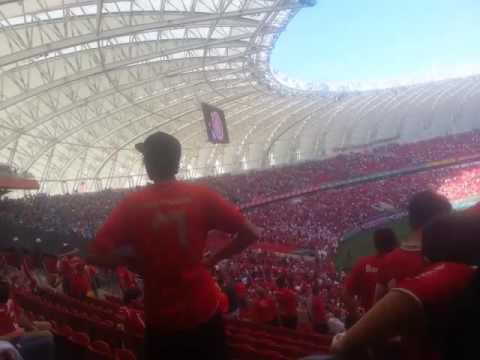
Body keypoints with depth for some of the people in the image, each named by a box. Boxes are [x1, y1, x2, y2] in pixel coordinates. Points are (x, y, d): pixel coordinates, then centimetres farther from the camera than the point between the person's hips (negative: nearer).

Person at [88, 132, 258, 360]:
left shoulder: (131, 205, -9)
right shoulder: (202, 196, -8)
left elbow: (97, 256, -11)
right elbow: (249, 234, -7)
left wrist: (134, 261, 4)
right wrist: (213, 259, 3)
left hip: (161, 320, 0)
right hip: (204, 313, 1)